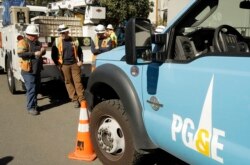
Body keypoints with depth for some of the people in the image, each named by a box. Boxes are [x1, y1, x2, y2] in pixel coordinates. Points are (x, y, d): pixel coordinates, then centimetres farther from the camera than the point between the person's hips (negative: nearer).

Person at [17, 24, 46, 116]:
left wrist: (43, 50, -2)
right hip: (28, 71, -8)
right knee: (31, 89, -8)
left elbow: (42, 53, 22)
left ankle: (34, 104, 28)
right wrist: (34, 54, -28)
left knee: (36, 88, 14)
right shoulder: (23, 42, -10)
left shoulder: (37, 42, 14)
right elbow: (20, 54, -23)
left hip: (37, 70, 8)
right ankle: (31, 107, 0)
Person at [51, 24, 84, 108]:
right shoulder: (56, 42, 2)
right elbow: (53, 54, 5)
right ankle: (74, 99, 10)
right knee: (68, 82, 3)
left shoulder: (74, 40, 6)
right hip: (64, 65, 0)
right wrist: (58, 64, -1)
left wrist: (80, 61, 3)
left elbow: (80, 51, 14)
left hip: (75, 64, 0)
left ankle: (82, 99, 5)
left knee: (78, 81, -1)